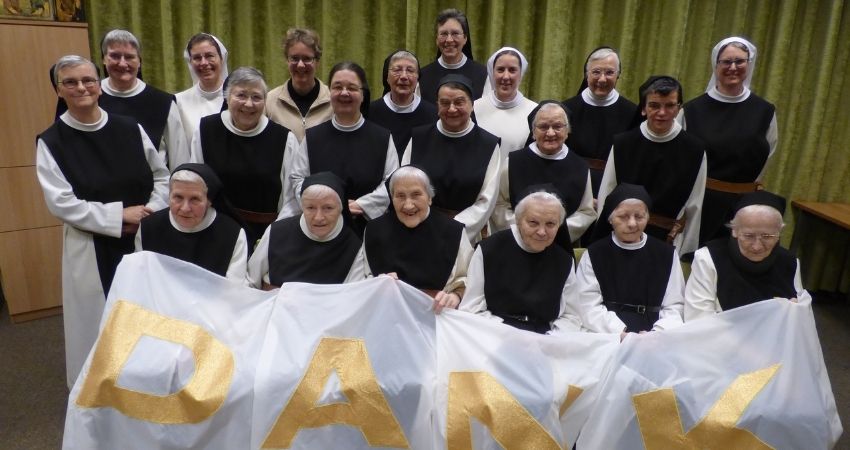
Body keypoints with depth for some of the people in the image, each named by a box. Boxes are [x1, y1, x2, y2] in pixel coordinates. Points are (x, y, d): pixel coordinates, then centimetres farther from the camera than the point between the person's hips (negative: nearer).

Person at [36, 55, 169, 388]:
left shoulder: (130, 129, 1)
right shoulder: (51, 142, -5)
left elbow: (161, 176, 7)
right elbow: (60, 203, -12)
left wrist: (151, 213, -9)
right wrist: (120, 214, -17)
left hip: (144, 239, 3)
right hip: (92, 248, -2)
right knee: (100, 322, 6)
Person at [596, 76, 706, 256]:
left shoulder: (694, 149, -5)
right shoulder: (622, 144, -5)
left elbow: (694, 208, 0)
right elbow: (605, 199, 1)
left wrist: (686, 253, 3)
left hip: (667, 242, 0)